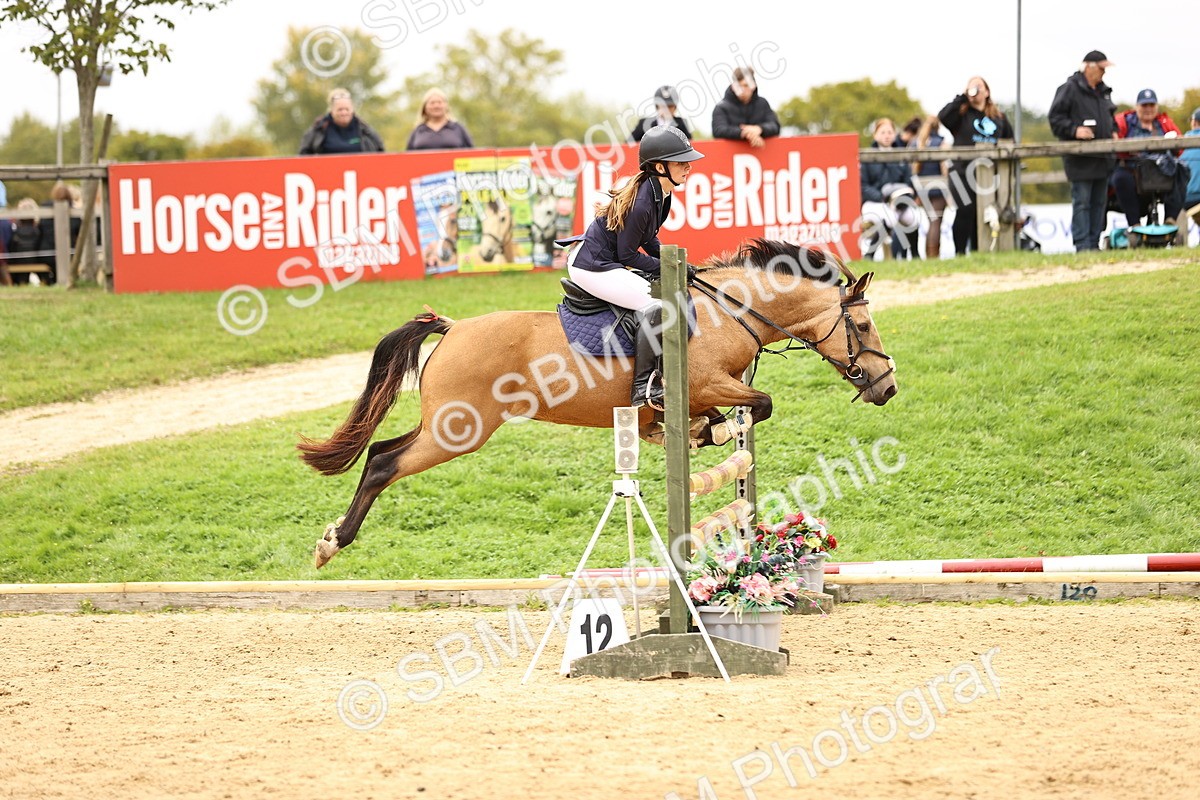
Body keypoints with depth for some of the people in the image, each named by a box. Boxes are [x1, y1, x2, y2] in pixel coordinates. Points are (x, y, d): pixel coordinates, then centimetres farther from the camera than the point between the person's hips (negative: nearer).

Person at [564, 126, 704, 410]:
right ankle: (643, 387, -24)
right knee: (654, 303, -25)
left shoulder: (661, 193, 4)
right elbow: (628, 255, -19)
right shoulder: (642, 203, -26)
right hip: (591, 267, -11)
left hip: (607, 261, 11)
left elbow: (646, 239, 17)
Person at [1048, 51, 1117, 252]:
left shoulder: (1103, 91, 18)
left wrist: (1112, 132, 14)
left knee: (1099, 202, 8)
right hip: (1081, 158, -8)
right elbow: (1055, 118, -9)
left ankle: (1095, 242, 13)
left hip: (1102, 157, 8)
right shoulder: (1070, 89, -6)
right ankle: (1082, 245, -8)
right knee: (1082, 201, -8)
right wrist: (1074, 130, -21)